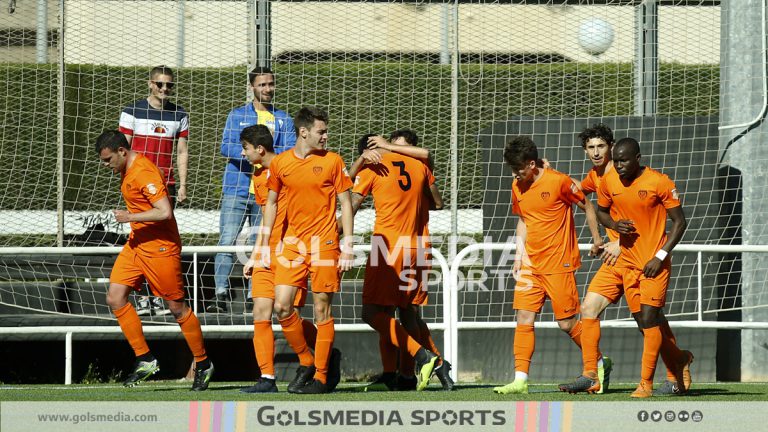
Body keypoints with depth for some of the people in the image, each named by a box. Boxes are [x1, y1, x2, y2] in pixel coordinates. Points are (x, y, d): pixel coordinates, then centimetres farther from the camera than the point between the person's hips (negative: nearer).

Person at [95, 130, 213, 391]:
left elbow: (165, 212, -29)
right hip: (137, 245, 9)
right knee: (115, 298, -3)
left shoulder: (144, 173, -21)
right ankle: (145, 360, 2)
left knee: (177, 308, 0)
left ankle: (203, 364, 16)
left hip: (160, 249, -9)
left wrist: (130, 217, -24)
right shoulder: (128, 171, 9)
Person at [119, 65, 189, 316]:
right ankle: (142, 297, -5)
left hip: (166, 187, 3)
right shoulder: (132, 112, 1)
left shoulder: (179, 115, 10)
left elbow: (182, 152, 12)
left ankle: (158, 297, 4)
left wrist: (183, 185, 5)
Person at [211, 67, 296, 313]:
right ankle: (221, 295, -13)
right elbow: (226, 147, -5)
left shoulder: (284, 120, 10)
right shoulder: (237, 115, 8)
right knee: (226, 241, -11)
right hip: (236, 189, -1)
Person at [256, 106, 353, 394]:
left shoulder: (332, 161, 1)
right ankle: (306, 362, 12)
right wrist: (265, 245, 13)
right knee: (282, 306, -7)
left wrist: (347, 245, -3)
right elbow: (271, 203, 16)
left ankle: (321, 375, 6)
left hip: (324, 244, -2)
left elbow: (345, 203, 3)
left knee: (322, 310, -2)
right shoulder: (279, 163, 6)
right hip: (292, 243, 3)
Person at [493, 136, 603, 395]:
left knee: (567, 323, -2)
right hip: (531, 264, 6)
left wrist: (596, 239, 2)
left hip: (559, 264, -6)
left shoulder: (558, 182, -12)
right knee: (524, 318, -6)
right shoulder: (518, 187, 7)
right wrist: (519, 255, 13)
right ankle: (520, 380, -8)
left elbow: (587, 207, 0)